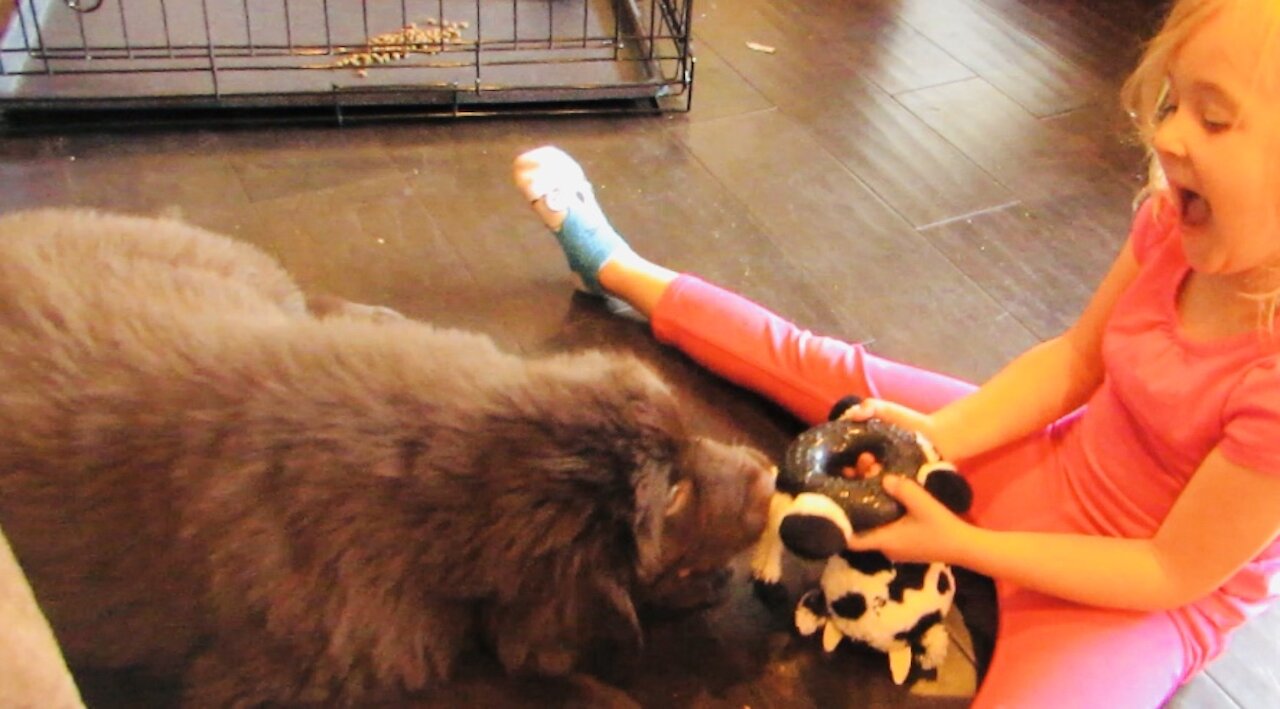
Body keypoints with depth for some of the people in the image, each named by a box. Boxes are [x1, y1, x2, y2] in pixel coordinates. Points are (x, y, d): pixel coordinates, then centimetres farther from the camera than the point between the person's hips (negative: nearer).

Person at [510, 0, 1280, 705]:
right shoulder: (1182, 218, -17)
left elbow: (1176, 572, -22)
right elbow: (1074, 358, -1)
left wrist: (959, 544, -23)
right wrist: (939, 435, -15)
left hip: (1151, 598, -4)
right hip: (1055, 465, 5)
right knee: (821, 369, 10)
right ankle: (614, 264, 28)